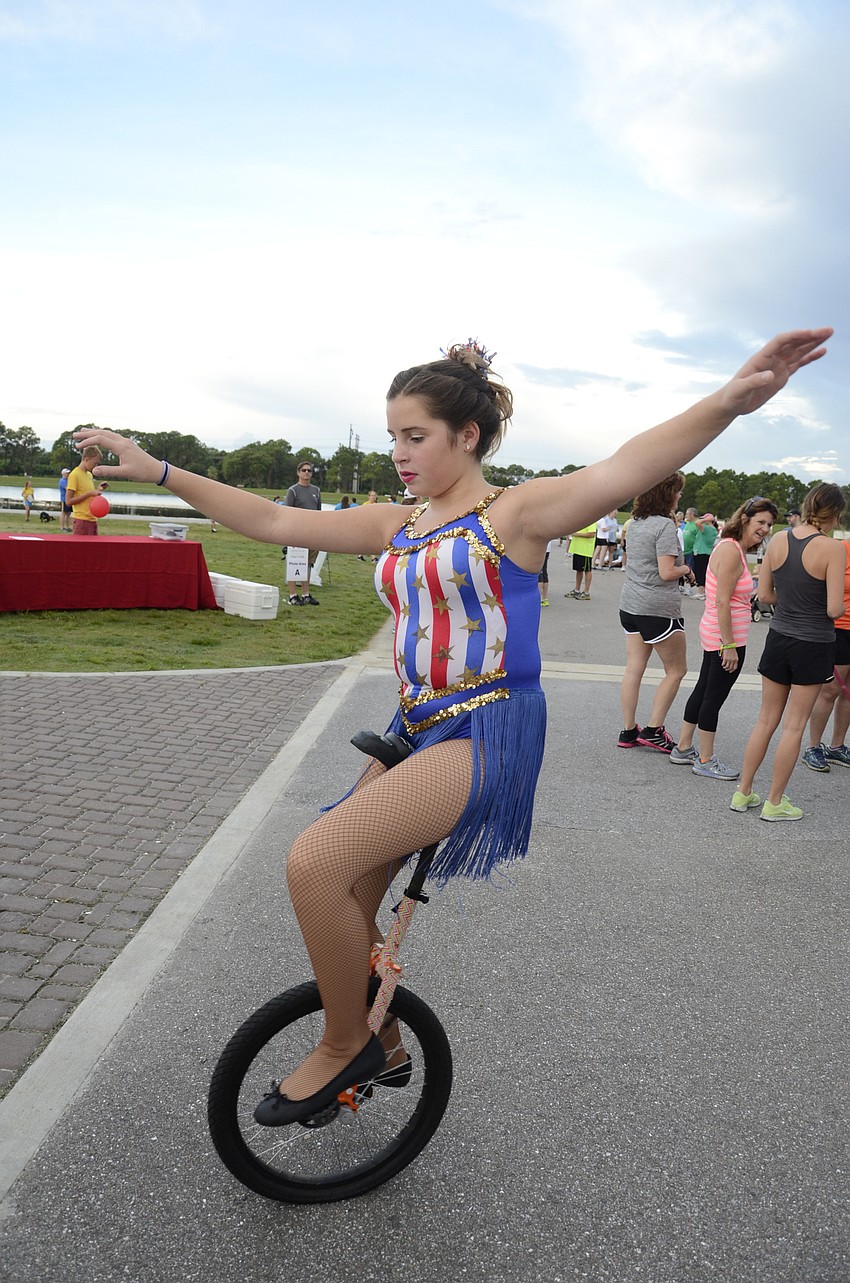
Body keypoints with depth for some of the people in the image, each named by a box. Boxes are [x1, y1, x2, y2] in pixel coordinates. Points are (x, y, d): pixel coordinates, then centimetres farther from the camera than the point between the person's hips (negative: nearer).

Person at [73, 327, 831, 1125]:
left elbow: (625, 468, -25)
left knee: (316, 863, -20)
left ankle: (344, 1045, 4)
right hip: (415, 728, 8)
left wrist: (730, 401, -42)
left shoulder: (513, 512, -7)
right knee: (343, 908, 12)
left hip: (489, 731, -8)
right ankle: (376, 1048, 38)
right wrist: (158, 472, 8)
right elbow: (274, 523, 11)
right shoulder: (394, 527, 11)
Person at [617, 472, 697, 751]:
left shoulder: (635, 523, 9)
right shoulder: (665, 525, -16)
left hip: (630, 605, 8)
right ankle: (653, 730, 5)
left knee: (633, 669, 10)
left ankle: (628, 731, 14)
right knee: (676, 670, 7)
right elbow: (666, 573, -20)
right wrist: (686, 569, 0)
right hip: (658, 608, -8)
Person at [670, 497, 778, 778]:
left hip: (714, 634, 10)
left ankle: (683, 749, 28)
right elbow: (722, 602, -23)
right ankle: (706, 761, 14)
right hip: (726, 637, -10)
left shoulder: (736, 548, 12)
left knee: (704, 690, 17)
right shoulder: (731, 551, -19)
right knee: (714, 696, 1)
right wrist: (729, 646, -22)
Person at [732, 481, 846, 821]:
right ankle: (774, 802, 16)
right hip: (813, 645, -5)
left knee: (766, 719, 16)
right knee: (794, 725, 7)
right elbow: (834, 609, -17)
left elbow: (764, 594, 3)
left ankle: (743, 793, 23)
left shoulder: (778, 540, -2)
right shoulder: (831, 548, -17)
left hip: (778, 639, 5)